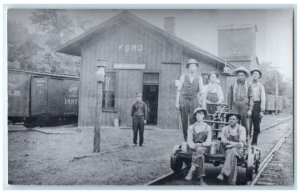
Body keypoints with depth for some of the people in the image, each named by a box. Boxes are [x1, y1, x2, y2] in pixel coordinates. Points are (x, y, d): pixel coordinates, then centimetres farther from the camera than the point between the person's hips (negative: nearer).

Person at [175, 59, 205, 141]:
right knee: (184, 121, 2)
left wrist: (203, 104, -8)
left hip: (194, 101, 0)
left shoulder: (199, 78, 6)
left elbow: (202, 92, 1)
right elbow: (179, 90, 5)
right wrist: (177, 102, -1)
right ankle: (186, 140, 11)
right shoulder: (183, 77, 6)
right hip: (184, 100, 1)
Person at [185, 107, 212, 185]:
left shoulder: (208, 127, 7)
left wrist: (200, 145, -16)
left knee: (199, 151, -37)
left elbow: (208, 142, -1)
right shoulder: (191, 127, 8)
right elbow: (189, 141, 0)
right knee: (200, 155, -34)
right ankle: (201, 180, -41)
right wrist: (194, 146, -20)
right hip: (194, 148, 1)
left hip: (204, 148, 0)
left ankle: (191, 172, -43)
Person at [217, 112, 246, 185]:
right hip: (227, 149, 2)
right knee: (233, 158, -32)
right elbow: (223, 141, 5)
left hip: (238, 149, -2)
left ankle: (223, 173, -48)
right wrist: (235, 143, -9)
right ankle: (232, 182, -39)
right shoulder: (224, 129, 12)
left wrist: (230, 144, -16)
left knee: (232, 151, -37)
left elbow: (242, 143, -4)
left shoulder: (241, 129, 4)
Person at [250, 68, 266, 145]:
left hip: (257, 106, 0)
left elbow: (263, 99, 2)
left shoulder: (260, 86, 6)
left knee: (256, 126, 2)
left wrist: (262, 111, -5)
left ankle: (254, 142, 12)